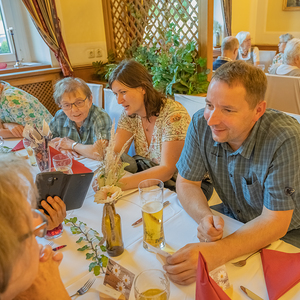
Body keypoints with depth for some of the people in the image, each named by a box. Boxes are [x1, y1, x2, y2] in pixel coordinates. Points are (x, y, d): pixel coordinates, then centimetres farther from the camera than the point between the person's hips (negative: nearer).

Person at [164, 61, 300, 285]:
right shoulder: (201, 123, -16)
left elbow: (274, 222, -28)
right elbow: (187, 182, -7)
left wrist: (216, 253, -42)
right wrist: (205, 216, -28)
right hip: (234, 217, 4)